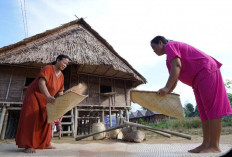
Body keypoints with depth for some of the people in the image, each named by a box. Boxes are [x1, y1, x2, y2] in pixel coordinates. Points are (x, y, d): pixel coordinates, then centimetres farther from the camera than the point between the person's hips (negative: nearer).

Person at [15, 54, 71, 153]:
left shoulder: (61, 76, 1)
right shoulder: (47, 69, -21)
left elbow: (60, 92, 4)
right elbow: (41, 83, -36)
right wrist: (48, 96, -50)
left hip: (45, 99, 7)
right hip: (35, 95, -7)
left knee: (46, 119, 6)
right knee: (32, 117, -14)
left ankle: (45, 143, 13)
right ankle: (28, 145, -8)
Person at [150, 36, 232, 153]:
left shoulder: (170, 45, -6)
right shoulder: (169, 59, 21)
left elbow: (177, 66, -23)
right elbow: (174, 80, 17)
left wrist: (166, 88, -28)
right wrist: (165, 94, 8)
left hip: (206, 71, -10)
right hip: (198, 80, 10)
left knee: (212, 108, -11)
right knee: (203, 111, 5)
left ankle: (214, 146, -8)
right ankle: (206, 144, 9)